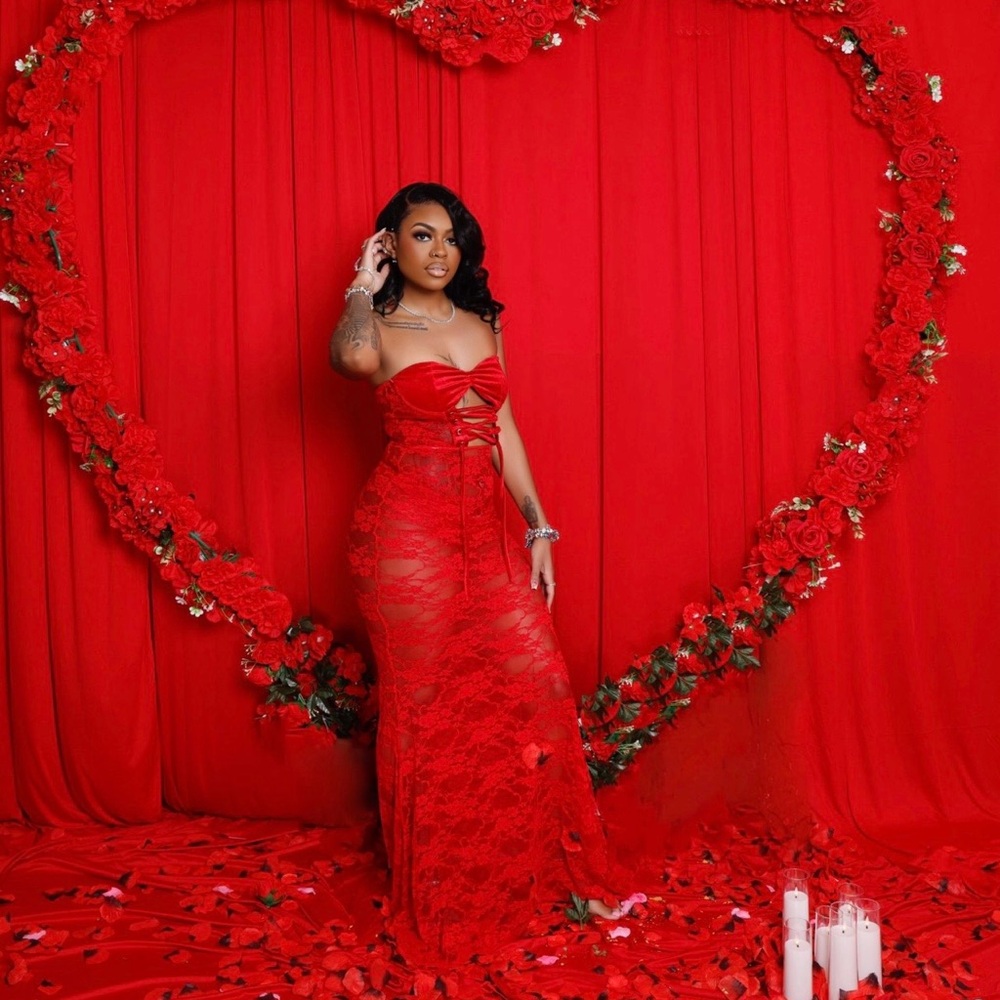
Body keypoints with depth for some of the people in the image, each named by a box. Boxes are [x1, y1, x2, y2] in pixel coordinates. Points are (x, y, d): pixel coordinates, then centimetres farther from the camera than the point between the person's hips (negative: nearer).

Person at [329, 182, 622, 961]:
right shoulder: (379, 328, -4)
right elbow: (352, 357, -31)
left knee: (538, 682, 2)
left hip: (487, 529, 5)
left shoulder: (482, 324, 13)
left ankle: (557, 869, 20)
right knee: (426, 705, 5)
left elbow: (504, 429, 12)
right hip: (409, 530, -5)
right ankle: (438, 894, 24)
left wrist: (538, 527, 7)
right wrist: (363, 286, -13)